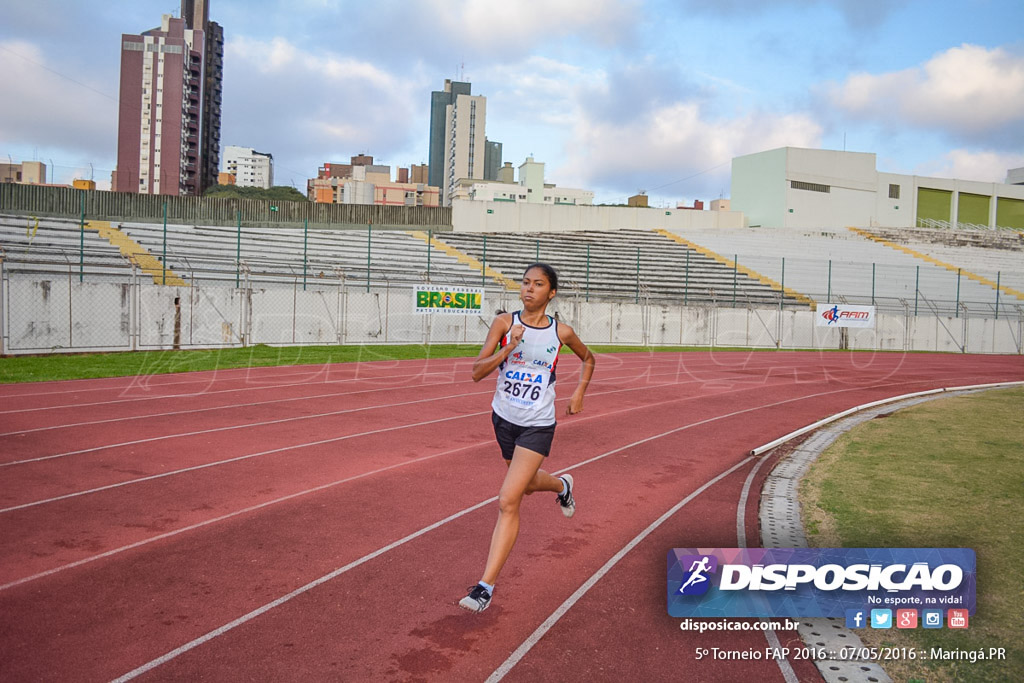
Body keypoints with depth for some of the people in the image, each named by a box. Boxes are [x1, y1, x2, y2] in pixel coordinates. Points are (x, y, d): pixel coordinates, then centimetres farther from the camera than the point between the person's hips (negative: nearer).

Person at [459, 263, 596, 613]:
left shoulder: (562, 332, -6)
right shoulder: (504, 322, -7)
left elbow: (588, 358, 16)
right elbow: (477, 372, -12)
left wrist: (578, 394, 6)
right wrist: (507, 349, -26)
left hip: (537, 426, -3)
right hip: (503, 418, 4)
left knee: (508, 502, -13)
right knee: (525, 483, 26)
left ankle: (486, 585, -7)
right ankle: (561, 485, 62)